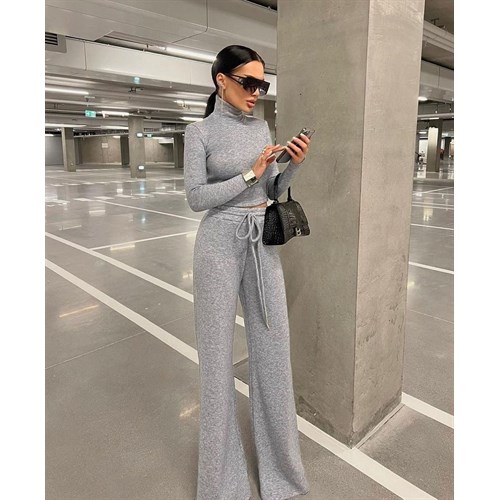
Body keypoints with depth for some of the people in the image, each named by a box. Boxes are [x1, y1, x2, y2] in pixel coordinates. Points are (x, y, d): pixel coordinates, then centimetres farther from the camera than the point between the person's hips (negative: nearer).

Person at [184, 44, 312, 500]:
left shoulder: (262, 127, 11)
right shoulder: (199, 132, -3)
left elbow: (272, 191, 11)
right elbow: (196, 198, -11)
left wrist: (295, 164, -6)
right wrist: (250, 173, -16)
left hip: (263, 242, 5)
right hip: (221, 242, -4)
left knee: (273, 343, 8)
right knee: (218, 348, 5)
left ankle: (276, 451, 30)